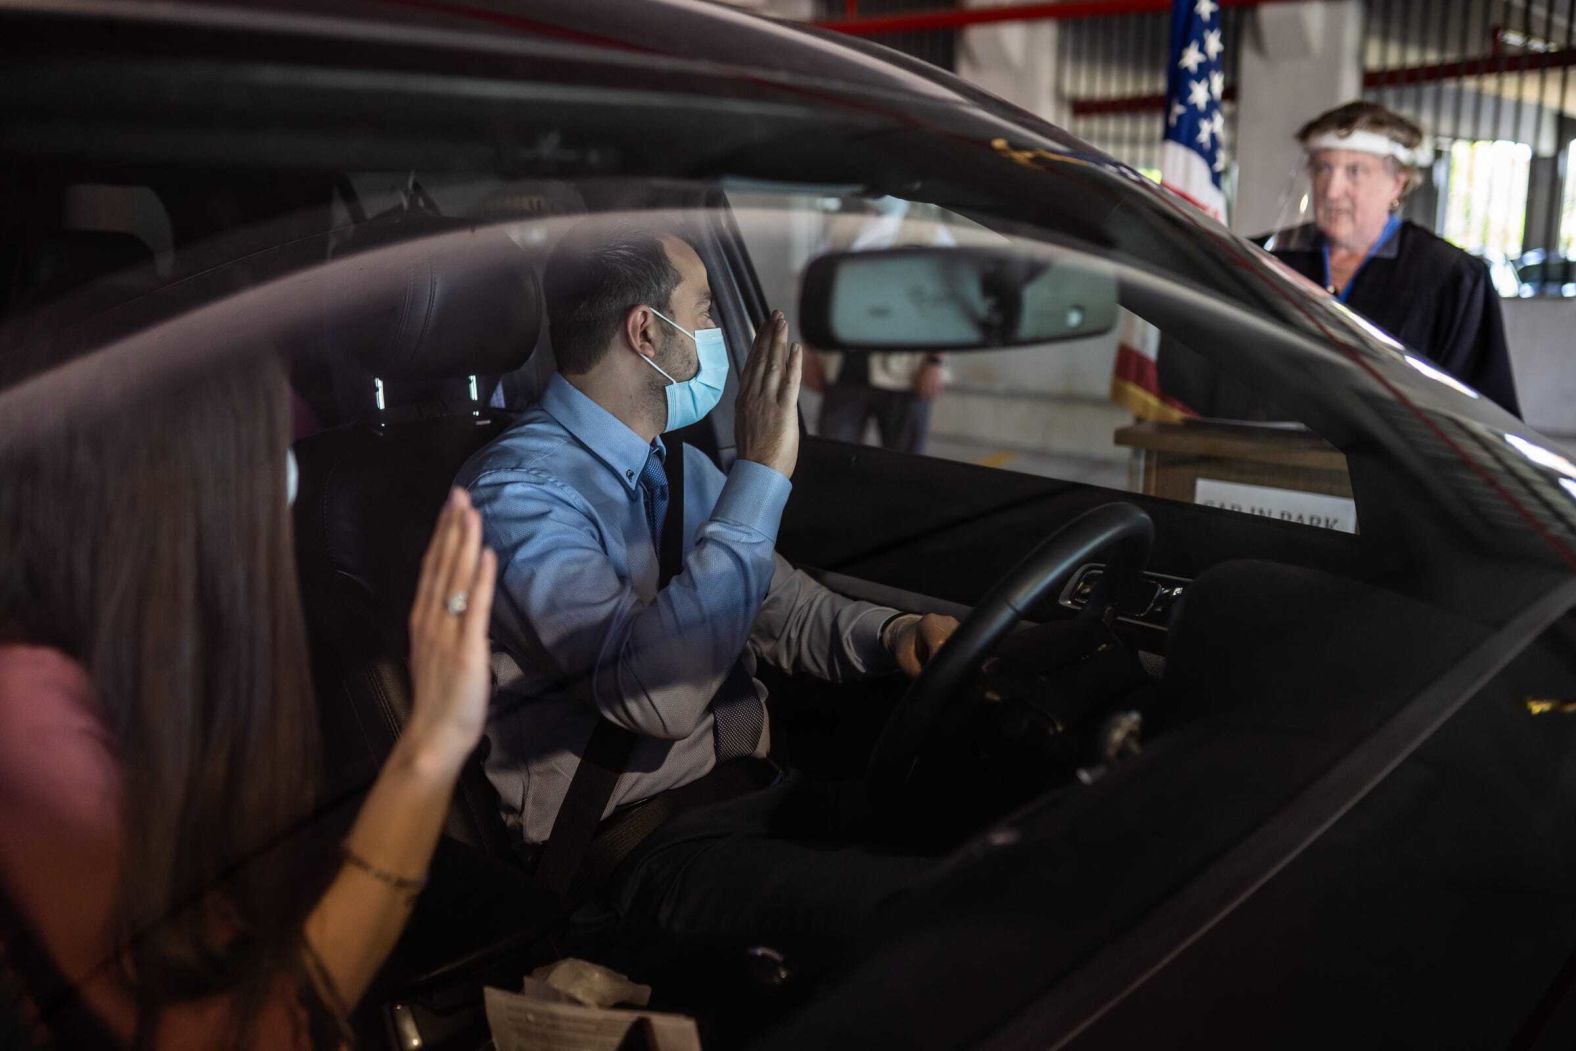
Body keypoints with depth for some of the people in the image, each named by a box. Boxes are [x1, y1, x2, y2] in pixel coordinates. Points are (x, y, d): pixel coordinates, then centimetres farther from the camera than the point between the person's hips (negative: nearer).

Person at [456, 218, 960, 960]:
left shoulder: (681, 467, 13)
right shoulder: (517, 489, -15)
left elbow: (788, 612, 19)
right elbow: (654, 695, -29)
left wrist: (893, 635, -3)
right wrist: (759, 478, -25)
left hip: (753, 791, 8)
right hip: (641, 845, -8)